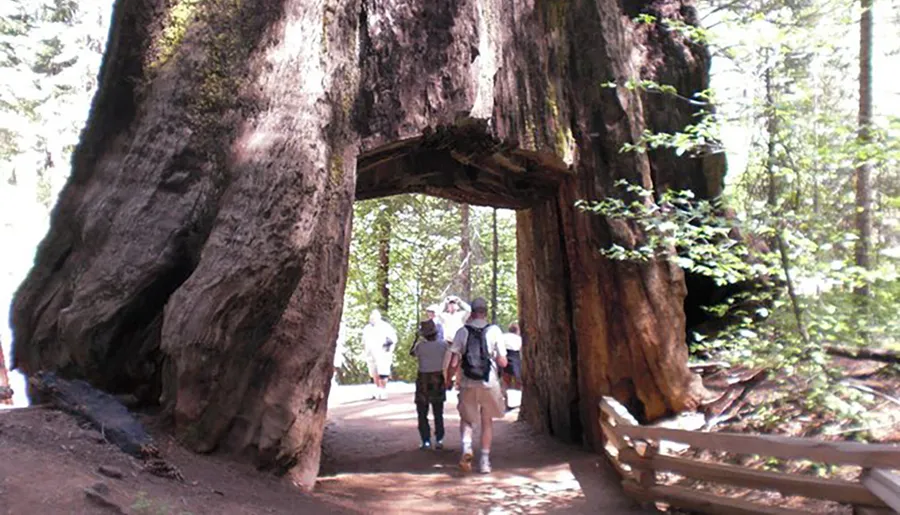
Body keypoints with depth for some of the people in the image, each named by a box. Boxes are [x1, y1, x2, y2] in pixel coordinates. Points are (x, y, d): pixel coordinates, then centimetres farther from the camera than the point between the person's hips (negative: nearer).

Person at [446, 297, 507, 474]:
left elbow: (454, 363, -5)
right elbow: (502, 362, -6)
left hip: (468, 384, 0)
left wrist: (449, 380, 11)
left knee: (466, 419, 18)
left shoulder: (462, 332, -3)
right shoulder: (494, 331, -5)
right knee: (487, 422, 17)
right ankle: (485, 461, 17)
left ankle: (466, 448, -7)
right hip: (489, 383, 0)